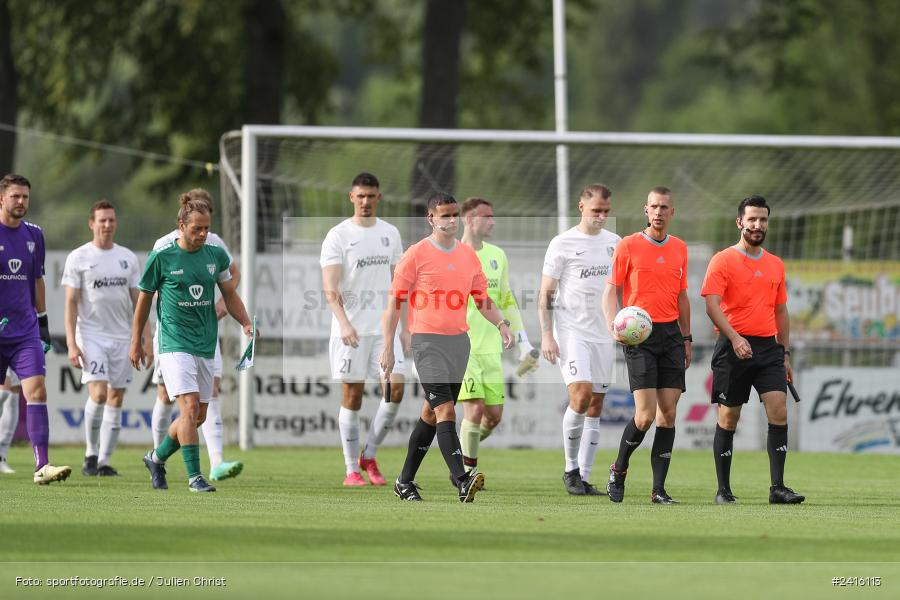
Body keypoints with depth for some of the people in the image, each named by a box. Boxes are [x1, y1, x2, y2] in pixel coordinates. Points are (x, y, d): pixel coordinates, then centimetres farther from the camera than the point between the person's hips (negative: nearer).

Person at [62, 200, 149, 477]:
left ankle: (104, 460, 7)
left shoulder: (128, 258, 11)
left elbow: (138, 301, 13)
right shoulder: (78, 258, -1)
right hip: (91, 337, -4)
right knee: (98, 394, -17)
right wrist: (71, 344, -12)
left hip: (122, 338, 4)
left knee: (116, 399, 2)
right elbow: (70, 303, -3)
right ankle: (91, 453, -1)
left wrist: (146, 339, 5)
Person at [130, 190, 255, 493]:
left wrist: (246, 323, 0)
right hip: (175, 343, -5)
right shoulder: (161, 258, -6)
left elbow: (230, 294, 16)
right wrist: (136, 343, 8)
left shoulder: (216, 255, 6)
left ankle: (157, 457, 31)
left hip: (205, 345, 5)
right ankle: (194, 475, -15)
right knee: (190, 406, -18)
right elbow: (144, 299, 4)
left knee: (198, 416, 9)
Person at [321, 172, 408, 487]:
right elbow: (330, 287, -12)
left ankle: (369, 457, 8)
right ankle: (351, 470, 8)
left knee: (396, 387, -9)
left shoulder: (390, 233, 12)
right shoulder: (337, 236, -4)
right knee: (352, 396, -1)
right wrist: (344, 324, -25)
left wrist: (405, 327, 13)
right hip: (350, 330, -4)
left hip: (385, 328, 4)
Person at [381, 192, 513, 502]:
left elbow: (482, 299, 18)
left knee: (431, 413, 13)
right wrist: (388, 348, -7)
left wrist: (501, 324, -1)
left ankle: (405, 482, 24)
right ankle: (462, 481, -30)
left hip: (459, 341, 6)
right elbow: (395, 302, -3)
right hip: (428, 342, -6)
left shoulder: (469, 255, 11)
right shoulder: (416, 255, -6)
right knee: (445, 410, -19)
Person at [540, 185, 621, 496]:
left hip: (602, 333, 5)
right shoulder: (562, 244, -3)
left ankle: (584, 477, 6)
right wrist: (546, 335, -11)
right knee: (581, 395, -20)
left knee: (596, 405, 3)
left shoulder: (614, 243, 12)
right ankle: (571, 469, -5)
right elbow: (546, 292, -3)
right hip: (570, 330, -5)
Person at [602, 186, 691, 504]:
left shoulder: (680, 248, 13)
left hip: (671, 334, 4)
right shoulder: (628, 246, -1)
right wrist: (613, 325, -17)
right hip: (640, 335, -4)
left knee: (668, 413, -2)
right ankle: (618, 469, 13)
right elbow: (611, 290, -1)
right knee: (645, 415, -12)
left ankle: (659, 489, 1)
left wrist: (687, 338, 16)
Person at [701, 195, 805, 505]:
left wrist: (785, 354, 17)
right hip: (733, 348, -4)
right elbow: (712, 305, -12)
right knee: (728, 418, 1)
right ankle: (723, 489, 10)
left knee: (779, 412, -10)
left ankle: (777, 488, -11)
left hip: (768, 348, 4)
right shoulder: (723, 261, -2)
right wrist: (735, 338, -25)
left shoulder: (775, 265, 15)